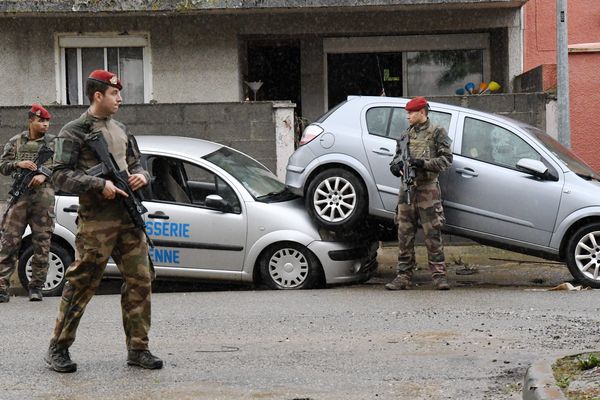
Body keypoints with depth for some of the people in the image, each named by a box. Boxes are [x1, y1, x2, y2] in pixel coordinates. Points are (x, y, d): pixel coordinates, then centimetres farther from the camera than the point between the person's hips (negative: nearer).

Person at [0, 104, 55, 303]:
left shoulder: (53, 143, 11)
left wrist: (44, 175, -12)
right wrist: (18, 164, -8)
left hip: (44, 197, 0)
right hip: (19, 196, 0)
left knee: (42, 245, 0)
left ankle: (36, 287, 8)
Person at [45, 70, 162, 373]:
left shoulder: (121, 131, 19)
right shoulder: (74, 132, -2)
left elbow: (135, 164, 26)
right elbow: (61, 175, -9)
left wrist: (141, 176, 3)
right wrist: (100, 185, -18)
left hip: (129, 215, 7)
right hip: (96, 219, -6)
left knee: (140, 280, 3)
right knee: (81, 283, -4)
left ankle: (137, 348, 11)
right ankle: (58, 348, 9)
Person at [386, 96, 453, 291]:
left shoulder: (437, 133, 2)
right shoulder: (405, 136, 19)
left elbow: (446, 159, -5)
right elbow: (397, 157, 23)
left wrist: (423, 163, -18)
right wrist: (395, 165, -1)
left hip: (427, 189, -5)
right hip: (407, 189, 5)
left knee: (433, 234, -6)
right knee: (404, 234, 4)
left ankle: (439, 275, -2)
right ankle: (404, 276, 8)